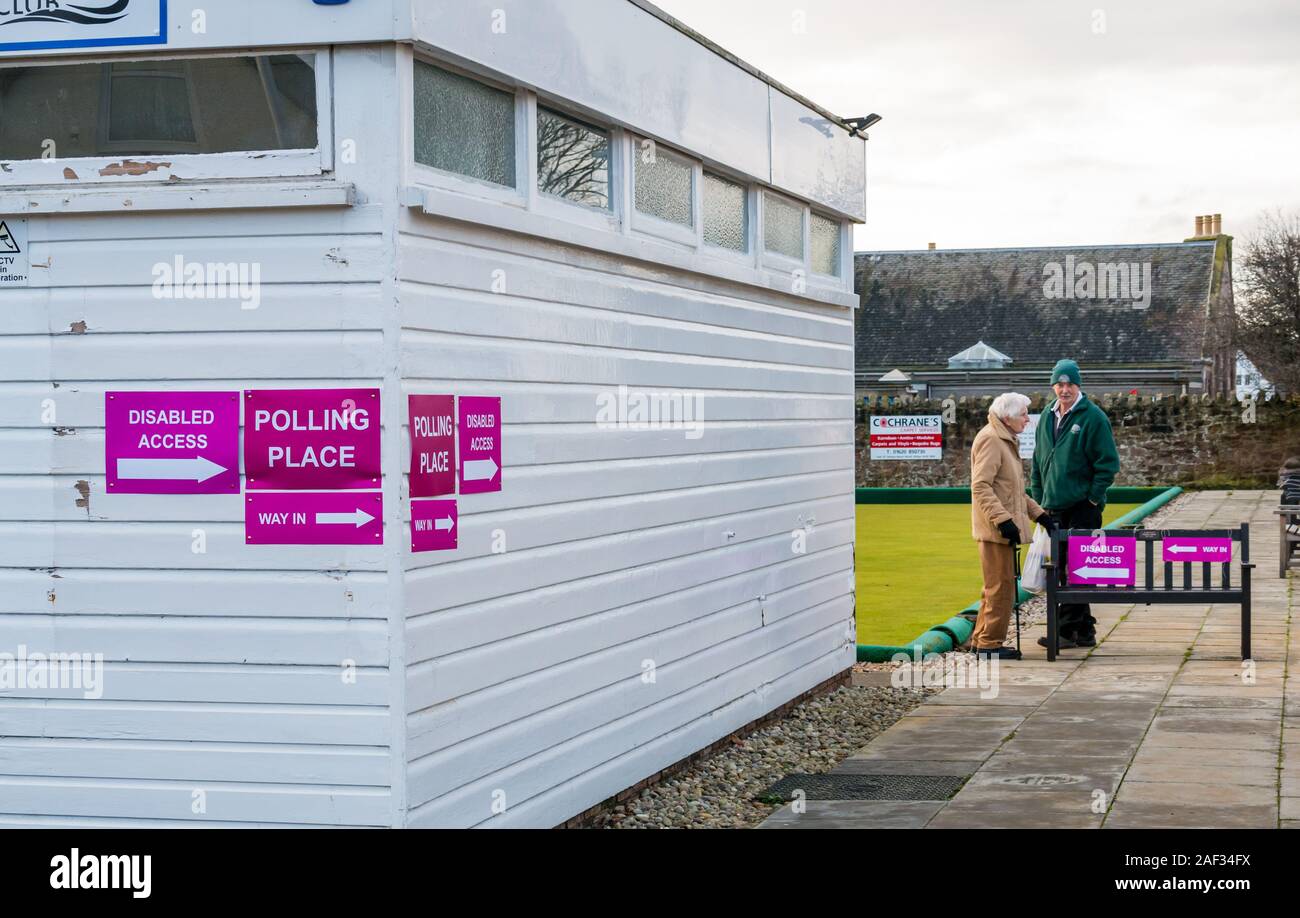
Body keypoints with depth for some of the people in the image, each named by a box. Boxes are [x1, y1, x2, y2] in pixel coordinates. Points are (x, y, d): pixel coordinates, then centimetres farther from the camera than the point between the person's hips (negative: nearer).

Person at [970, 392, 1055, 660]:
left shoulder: (1006, 440, 19)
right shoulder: (990, 440, -14)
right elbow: (981, 487, -22)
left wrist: (1038, 513, 21)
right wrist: (1002, 520, -26)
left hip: (1003, 528, 10)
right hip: (995, 528, -10)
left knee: (996, 586, 15)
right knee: (1001, 586, -5)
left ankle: (981, 640, 22)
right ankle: (990, 643, 1)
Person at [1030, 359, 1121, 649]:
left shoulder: (1093, 417, -7)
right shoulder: (1047, 416, 13)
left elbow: (1108, 462, -8)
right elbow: (1038, 460, 20)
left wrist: (1093, 497, -11)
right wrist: (1039, 497, 14)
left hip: (1083, 507, -7)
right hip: (1054, 506, 7)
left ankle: (1066, 630, -5)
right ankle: (1084, 630, 17)